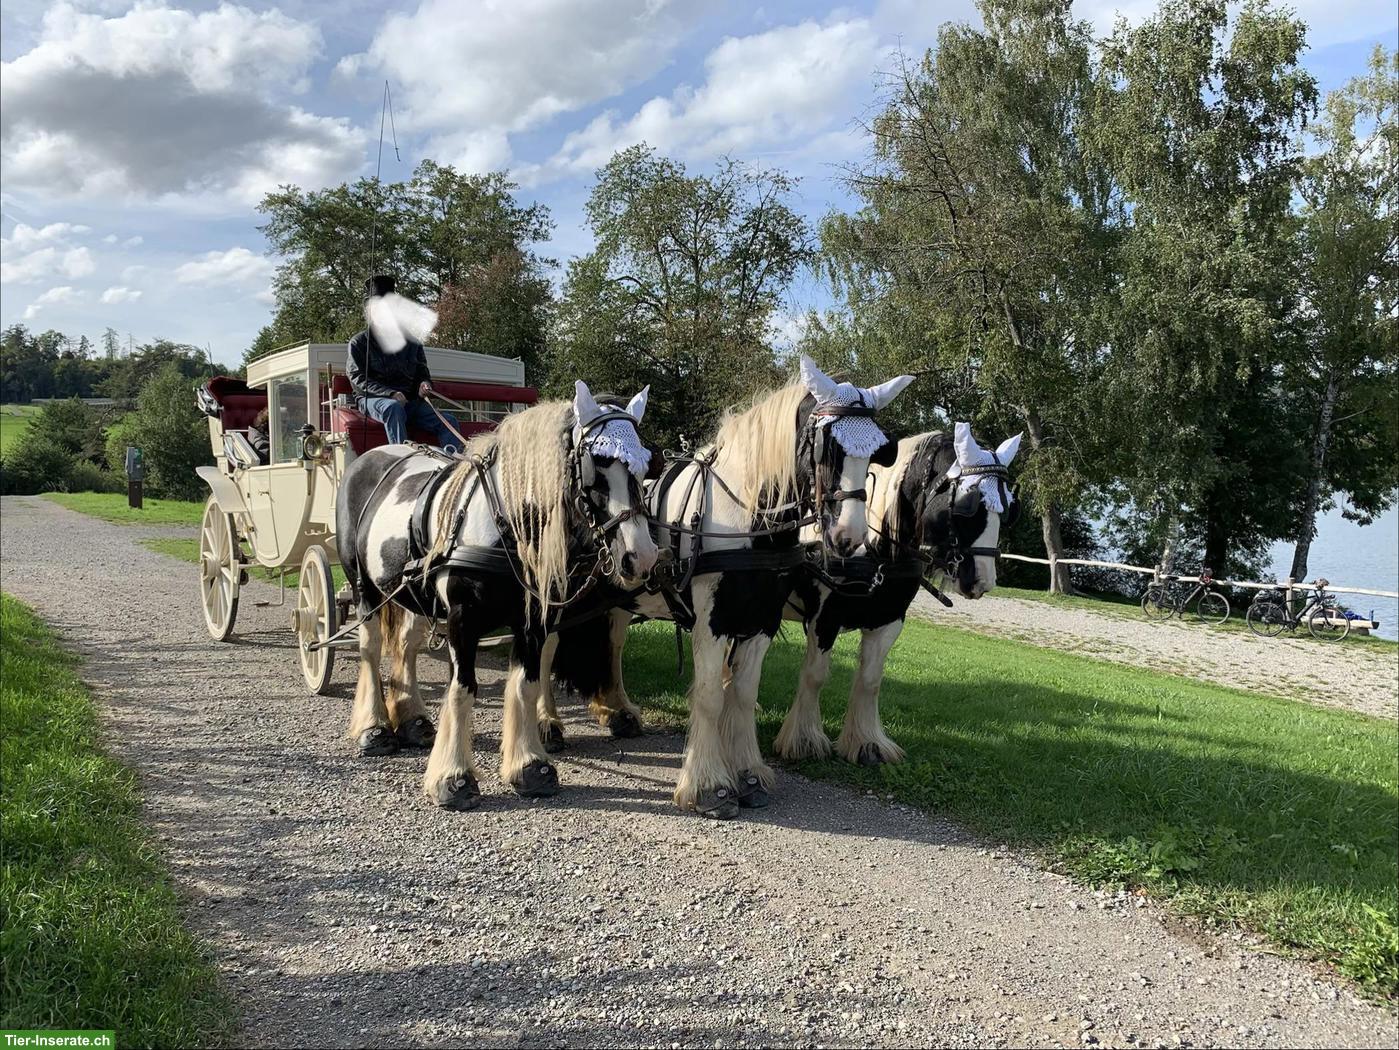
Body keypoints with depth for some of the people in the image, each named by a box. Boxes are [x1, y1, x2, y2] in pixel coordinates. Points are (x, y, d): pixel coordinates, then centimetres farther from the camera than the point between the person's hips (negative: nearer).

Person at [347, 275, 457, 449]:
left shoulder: (411, 343, 19)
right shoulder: (359, 343, 8)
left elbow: (422, 373, 23)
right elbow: (358, 378, -3)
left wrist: (424, 384, -5)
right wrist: (390, 393, -19)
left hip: (410, 401, 4)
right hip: (373, 399, -4)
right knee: (394, 407, -39)